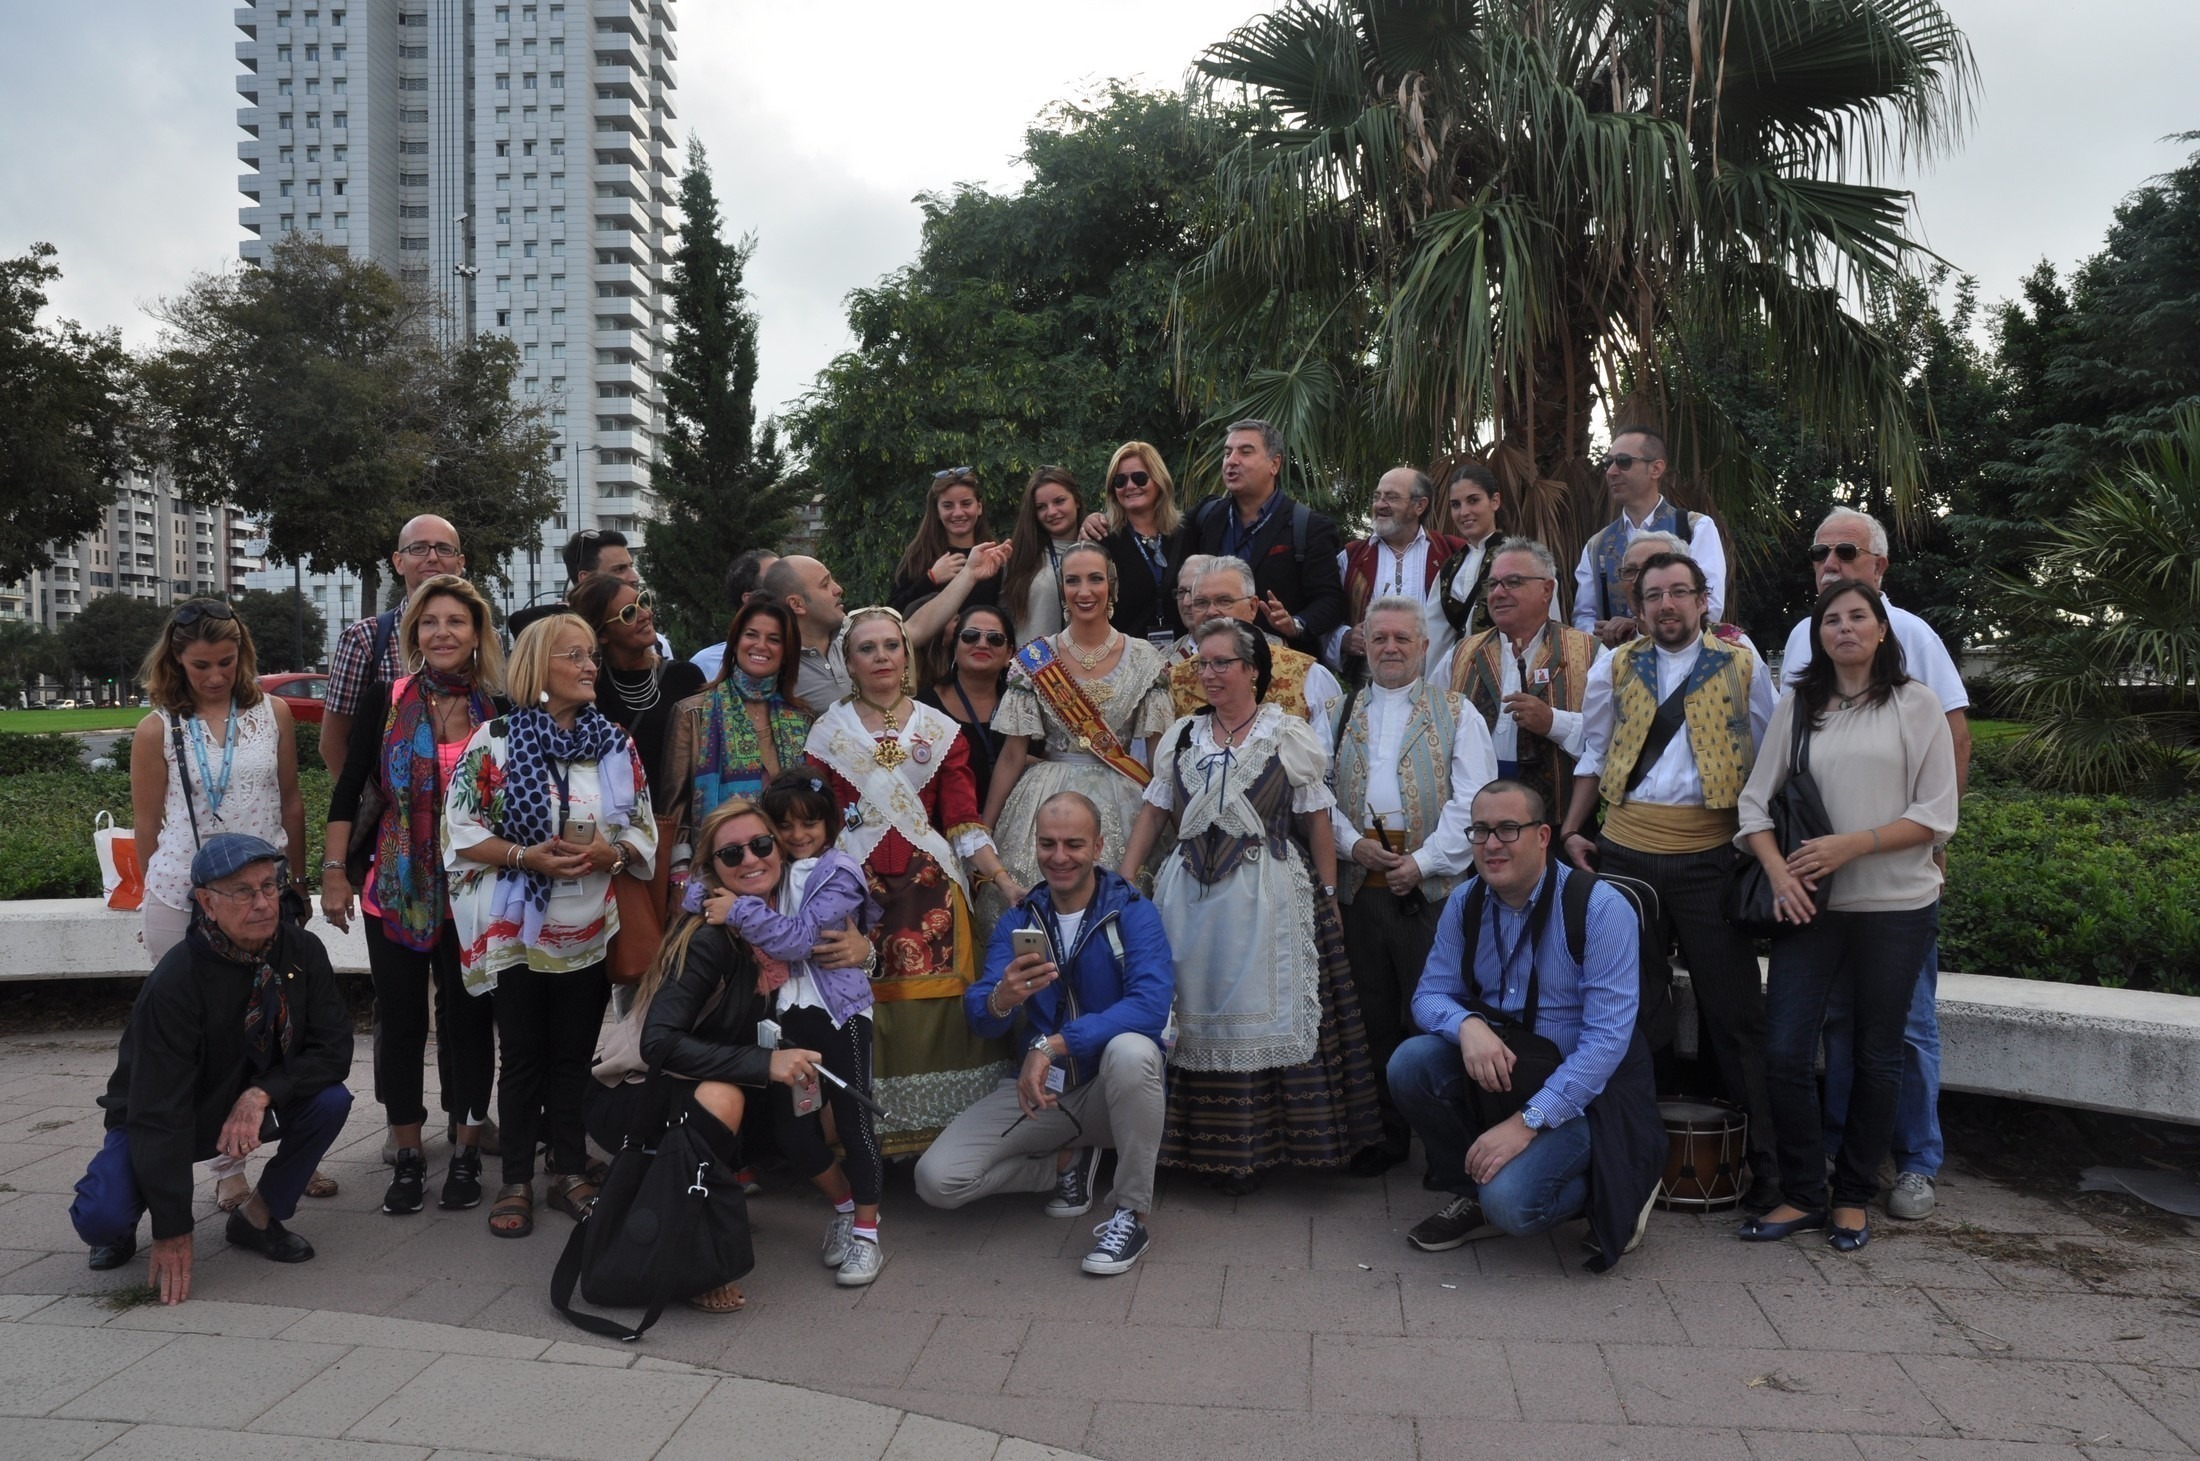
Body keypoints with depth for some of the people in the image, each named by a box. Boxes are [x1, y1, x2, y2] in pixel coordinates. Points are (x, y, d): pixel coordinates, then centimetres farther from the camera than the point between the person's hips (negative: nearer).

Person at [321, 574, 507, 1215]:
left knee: (467, 1018, 6)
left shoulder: (501, 710, -2)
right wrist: (333, 871, -2)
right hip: (397, 889, 1)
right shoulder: (385, 701, -1)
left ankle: (465, 1152, 21)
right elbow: (347, 792, 2)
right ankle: (407, 1157, 21)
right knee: (401, 1019, 6)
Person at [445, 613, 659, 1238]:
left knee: (575, 1055, 11)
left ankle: (570, 1170, 24)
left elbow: (645, 829, 7)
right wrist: (525, 855, -20)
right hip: (518, 928, -2)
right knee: (522, 1057, 7)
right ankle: (516, 1181, 19)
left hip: (592, 930, 3)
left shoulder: (617, 744, 4)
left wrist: (612, 853, -14)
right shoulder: (495, 740, -5)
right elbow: (460, 828, -7)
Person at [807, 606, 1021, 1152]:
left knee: (937, 1011, -3)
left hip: (931, 894, 1)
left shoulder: (940, 731, 9)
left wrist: (1005, 881, -9)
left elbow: (963, 822, 3)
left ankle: (940, 1133, 7)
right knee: (865, 1013, -4)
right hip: (856, 894, -1)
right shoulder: (828, 733, 8)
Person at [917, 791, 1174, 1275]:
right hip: (1036, 1091, 4)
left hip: (1111, 1091, -4)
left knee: (1131, 1050, -38)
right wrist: (1002, 997, -35)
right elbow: (981, 1020, -9)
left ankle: (1131, 1214, -18)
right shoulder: (1017, 922, 3)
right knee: (936, 1179, -13)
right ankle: (1065, 1162, 13)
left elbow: (1151, 1004, -27)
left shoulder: (1133, 914, -10)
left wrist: (1051, 1045, -34)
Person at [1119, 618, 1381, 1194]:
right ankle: (1210, 1145, 17)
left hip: (1268, 901, -3)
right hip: (1189, 901, 4)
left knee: (1261, 1016, -1)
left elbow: (1317, 824, -1)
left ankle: (1255, 1146, 12)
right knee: (1195, 1016, 5)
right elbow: (1154, 813, 12)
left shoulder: (1290, 736, 0)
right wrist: (1122, 881, 3)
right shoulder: (1181, 736, 11)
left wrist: (1328, 900, -5)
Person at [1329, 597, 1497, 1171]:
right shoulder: (1341, 714, 14)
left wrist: (1424, 861, -11)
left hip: (1432, 885, -3)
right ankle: (1386, 1135, 21)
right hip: (1360, 884, 3)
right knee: (1374, 1017, 9)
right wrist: (1352, 842, -7)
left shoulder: (1456, 713, 6)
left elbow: (1473, 800, -3)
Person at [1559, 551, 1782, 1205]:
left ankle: (1765, 1158, 11)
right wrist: (1571, 832, 6)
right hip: (1625, 852, 2)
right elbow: (1594, 753, 15)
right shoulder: (1615, 667, 10)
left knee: (1733, 1011, 0)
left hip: (1710, 856, -2)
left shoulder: (1741, 666, 4)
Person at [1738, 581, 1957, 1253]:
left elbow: (1936, 816, -4)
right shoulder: (1797, 706, 8)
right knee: (1784, 1052, -4)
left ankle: (1853, 1197, 24)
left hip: (1895, 903, -2)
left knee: (1876, 1056, 8)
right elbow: (1756, 802, 5)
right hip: (1810, 903, 2)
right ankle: (1803, 1195, 13)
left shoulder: (1915, 703, 1)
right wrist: (1779, 871, -10)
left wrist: (1851, 845, -15)